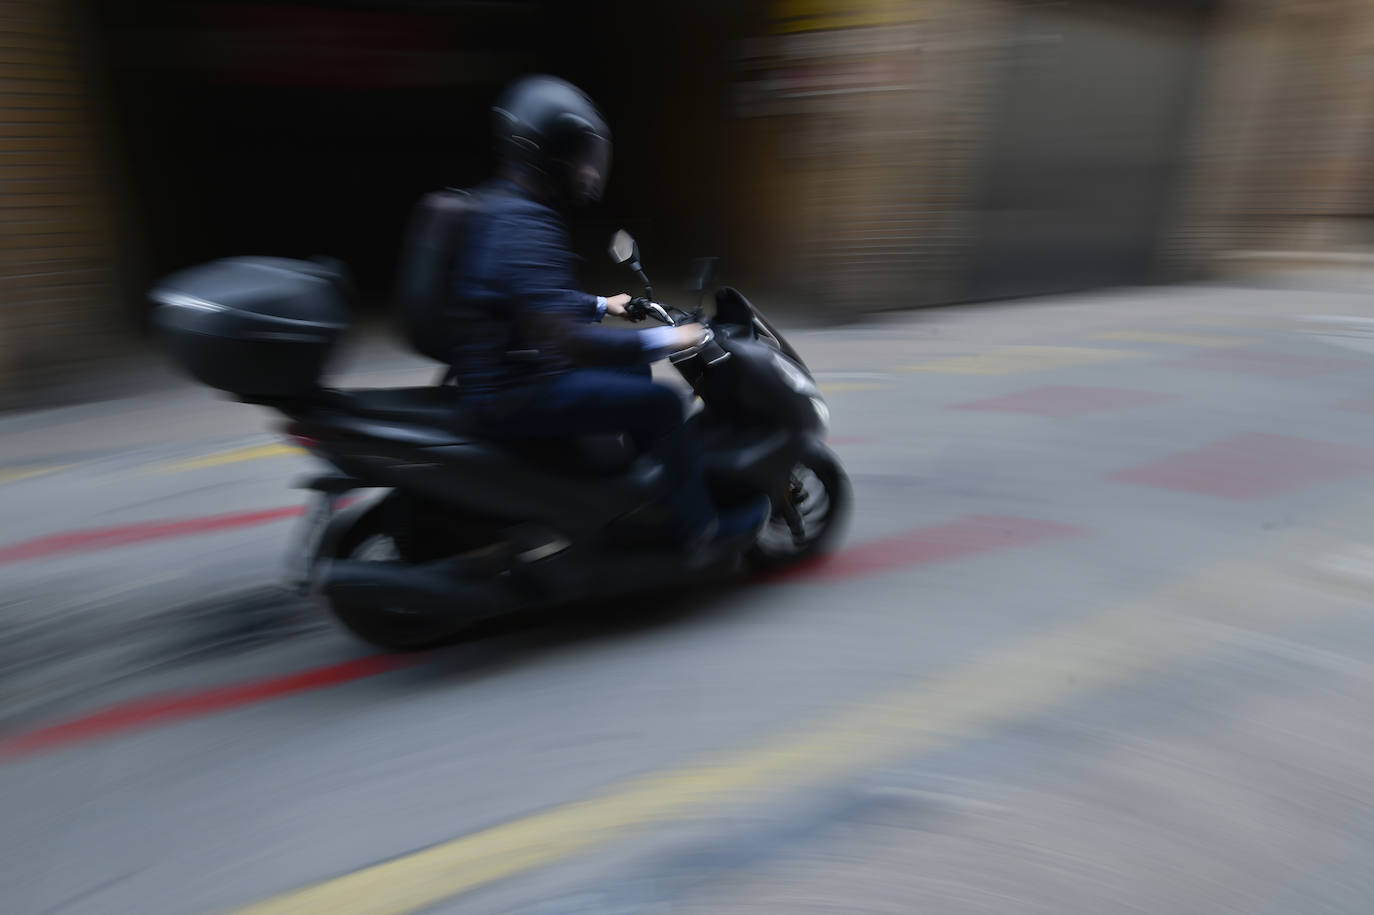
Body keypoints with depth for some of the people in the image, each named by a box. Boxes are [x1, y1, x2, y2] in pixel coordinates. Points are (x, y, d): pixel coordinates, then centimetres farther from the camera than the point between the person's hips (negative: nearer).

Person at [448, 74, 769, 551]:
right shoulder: (525, 227, -25)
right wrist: (665, 339, -24)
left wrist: (599, 304, 26)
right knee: (660, 403, -11)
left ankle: (670, 480, 36)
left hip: (496, 370, 11)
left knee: (634, 377, 22)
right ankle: (697, 522, 7)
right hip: (516, 394, -11)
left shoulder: (499, 204, 9)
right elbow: (567, 340, -32)